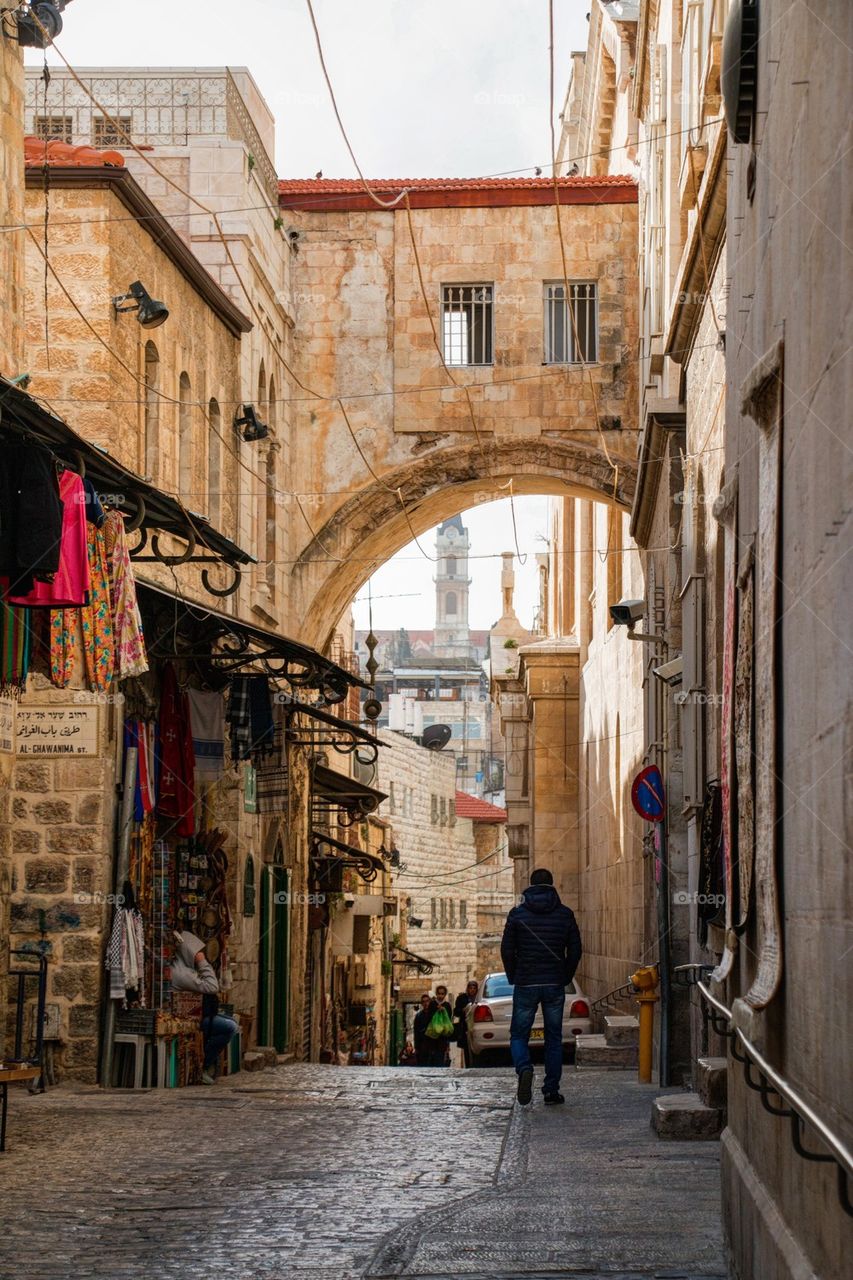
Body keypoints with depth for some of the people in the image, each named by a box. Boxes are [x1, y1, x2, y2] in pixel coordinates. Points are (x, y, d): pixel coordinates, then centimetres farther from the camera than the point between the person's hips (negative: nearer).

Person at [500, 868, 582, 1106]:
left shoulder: (517, 914, -2)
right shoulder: (565, 914, 2)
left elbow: (507, 950, -3)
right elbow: (575, 951, 2)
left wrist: (514, 978, 10)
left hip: (525, 986, -1)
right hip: (555, 986, 1)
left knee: (518, 1035, 8)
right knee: (554, 1038, 11)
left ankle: (524, 1069, -21)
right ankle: (551, 1091, 8)